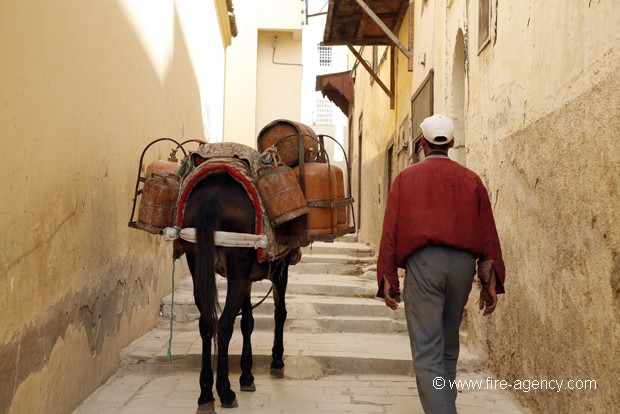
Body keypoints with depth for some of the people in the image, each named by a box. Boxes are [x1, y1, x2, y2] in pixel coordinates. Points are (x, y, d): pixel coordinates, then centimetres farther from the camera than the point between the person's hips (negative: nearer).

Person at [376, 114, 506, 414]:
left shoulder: (405, 178, 7)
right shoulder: (471, 179, 12)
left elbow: (391, 231, 1)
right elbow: (488, 233, 7)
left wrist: (387, 279, 2)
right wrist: (491, 281, 7)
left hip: (423, 262, -3)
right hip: (463, 264, 4)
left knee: (427, 352, -5)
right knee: (448, 348, 19)